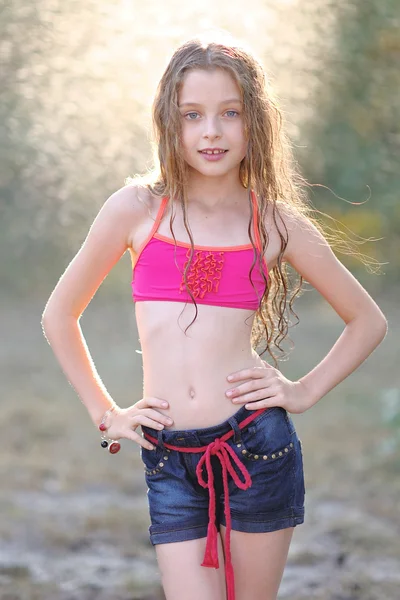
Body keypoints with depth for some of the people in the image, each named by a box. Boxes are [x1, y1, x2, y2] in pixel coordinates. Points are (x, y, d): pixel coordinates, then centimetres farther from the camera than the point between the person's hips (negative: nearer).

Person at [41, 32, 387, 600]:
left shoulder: (276, 223, 5)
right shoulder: (136, 208, 3)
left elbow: (368, 320, 17)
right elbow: (59, 315, 14)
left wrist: (305, 391, 6)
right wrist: (105, 414, 10)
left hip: (257, 445, 0)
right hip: (169, 458, 0)